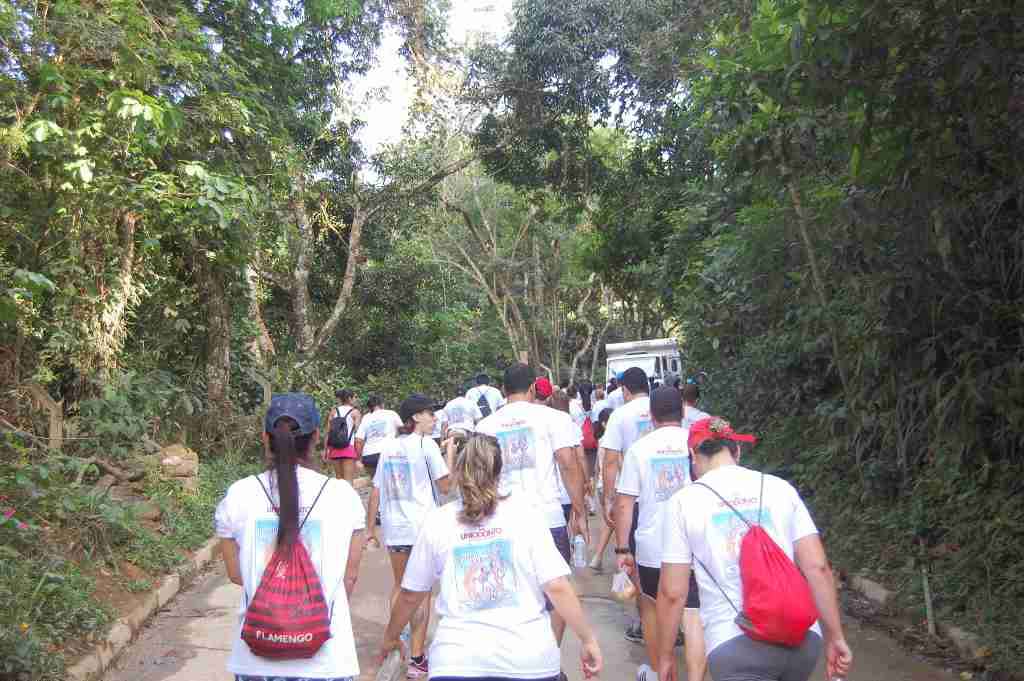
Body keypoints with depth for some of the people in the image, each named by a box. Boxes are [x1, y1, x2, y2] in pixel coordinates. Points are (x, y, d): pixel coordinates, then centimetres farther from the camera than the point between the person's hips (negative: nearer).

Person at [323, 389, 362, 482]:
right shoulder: (355, 412, 0)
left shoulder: (334, 411, 11)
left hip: (334, 448, 5)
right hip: (349, 448, -4)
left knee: (339, 479, 15)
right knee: (348, 481, -6)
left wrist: (325, 450, 12)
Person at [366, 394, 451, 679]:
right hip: (422, 527, -5)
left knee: (400, 586, 21)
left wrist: (370, 529, 16)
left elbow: (375, 493, 10)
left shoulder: (389, 447, 10)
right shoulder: (426, 444, -7)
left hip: (393, 528, 5)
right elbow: (445, 487, -6)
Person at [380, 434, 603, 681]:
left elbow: (410, 595, 10)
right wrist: (588, 639, 4)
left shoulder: (437, 521, 1)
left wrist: (390, 638, 27)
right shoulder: (525, 508, -3)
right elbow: (557, 587, -8)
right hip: (529, 659, 2)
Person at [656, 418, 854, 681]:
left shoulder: (684, 501, 0)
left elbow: (672, 593, 0)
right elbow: (817, 567, 3)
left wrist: (665, 656, 11)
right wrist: (835, 638, 11)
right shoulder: (780, 487, 7)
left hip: (736, 644, -4)